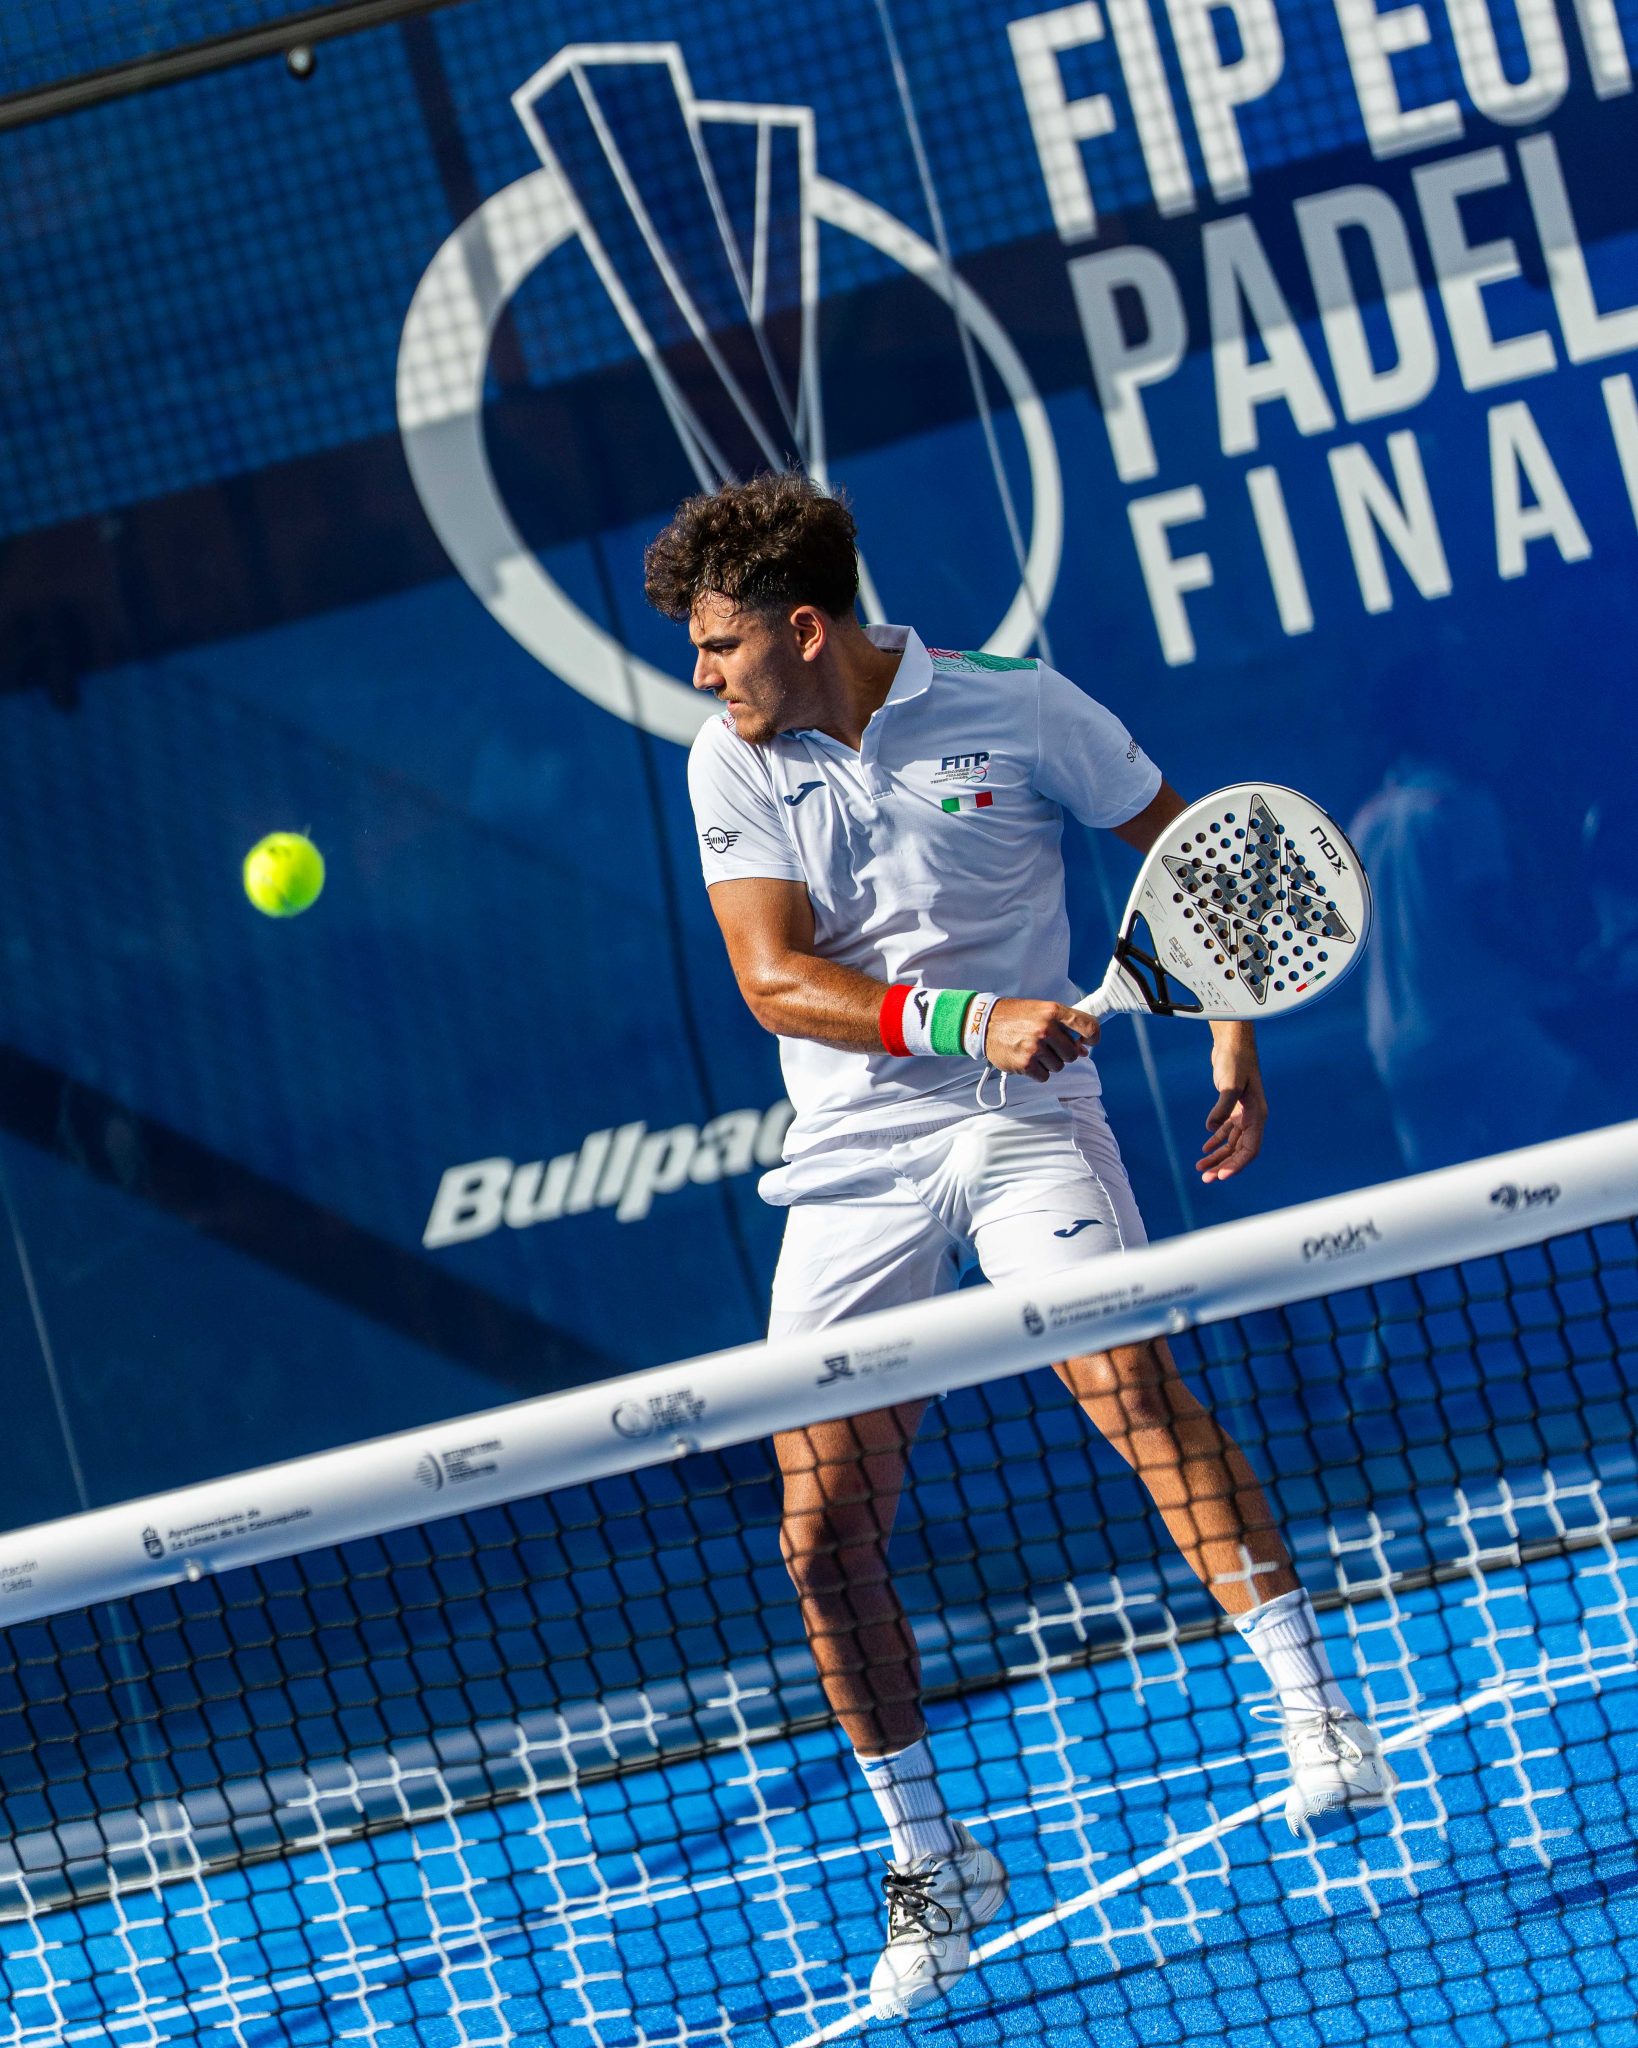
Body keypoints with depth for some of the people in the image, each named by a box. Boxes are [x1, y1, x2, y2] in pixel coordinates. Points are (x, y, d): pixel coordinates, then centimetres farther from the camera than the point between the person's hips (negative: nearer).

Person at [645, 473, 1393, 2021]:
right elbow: (776, 980, -11)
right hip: (851, 1166, 3)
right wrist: (967, 1021, -24)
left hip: (1024, 1124, -3)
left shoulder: (1015, 710, -4)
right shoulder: (730, 765, 1)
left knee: (1129, 1380, -28)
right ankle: (930, 1866, 15)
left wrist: (1232, 1038, -3)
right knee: (823, 1533, -2)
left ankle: (1316, 1716, -21)